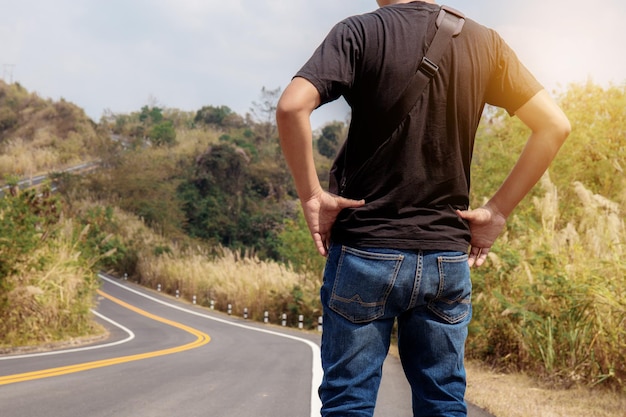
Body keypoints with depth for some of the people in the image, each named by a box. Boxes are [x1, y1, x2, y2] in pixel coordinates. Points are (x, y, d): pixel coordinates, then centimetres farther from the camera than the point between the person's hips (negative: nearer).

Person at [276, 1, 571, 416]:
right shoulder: (484, 41, 5)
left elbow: (292, 106, -20)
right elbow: (554, 125, 2)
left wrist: (311, 194, -9)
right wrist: (497, 211, 4)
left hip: (365, 253, -3)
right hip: (448, 258, 3)